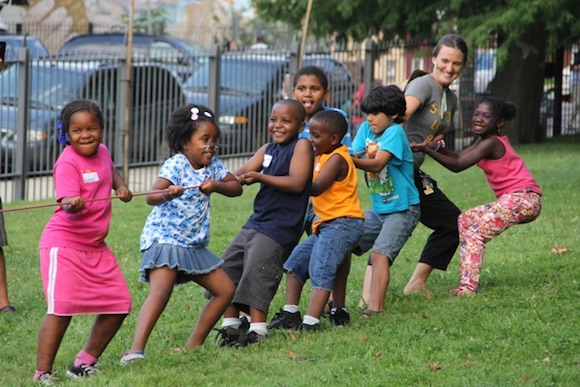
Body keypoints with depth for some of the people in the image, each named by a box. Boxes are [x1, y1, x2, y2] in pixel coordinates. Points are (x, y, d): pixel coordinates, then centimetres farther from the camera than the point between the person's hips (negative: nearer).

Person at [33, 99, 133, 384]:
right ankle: (42, 373, -14)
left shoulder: (101, 151, 6)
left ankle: (86, 362, 23)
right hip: (64, 242, -8)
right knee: (61, 306, -20)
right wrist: (72, 203, -52)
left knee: (119, 304, 8)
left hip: (95, 245, 8)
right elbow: (70, 208, -29)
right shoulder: (67, 164, -17)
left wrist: (121, 186, 10)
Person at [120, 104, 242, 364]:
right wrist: (168, 193, -50)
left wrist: (216, 184, -11)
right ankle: (136, 350, -36)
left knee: (226, 290, 10)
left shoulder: (212, 165, 7)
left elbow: (236, 187, 10)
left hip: (194, 245, 8)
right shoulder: (175, 165, -15)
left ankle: (194, 345, 17)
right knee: (160, 293, -27)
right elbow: (151, 196, -27)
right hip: (164, 238, -8)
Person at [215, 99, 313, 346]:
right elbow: (244, 172, 5)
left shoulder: (301, 146, -9)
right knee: (228, 266, 10)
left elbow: (297, 183, -20)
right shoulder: (268, 149, 15)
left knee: (256, 273, -15)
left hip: (279, 227, -9)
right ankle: (230, 324, 19)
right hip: (256, 222, 9)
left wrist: (260, 177, -23)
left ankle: (257, 330, -9)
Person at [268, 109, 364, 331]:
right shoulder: (322, 157, 16)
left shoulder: (337, 159, -15)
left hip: (342, 223, -11)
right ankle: (290, 315, 17)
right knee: (295, 262, 13)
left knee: (320, 270, -17)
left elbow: (315, 188, -25)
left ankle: (310, 323, -22)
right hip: (326, 223, 11)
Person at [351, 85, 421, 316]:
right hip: (378, 209, 8)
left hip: (402, 209, -8)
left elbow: (377, 163, -30)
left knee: (380, 254, -22)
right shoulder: (366, 130, 5)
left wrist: (349, 160, -45)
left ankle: (375, 307, -28)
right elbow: (353, 156, -4)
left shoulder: (394, 132, -17)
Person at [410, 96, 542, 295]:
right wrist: (436, 146, -11)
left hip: (523, 199, -10)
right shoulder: (483, 139, 14)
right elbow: (459, 157, 6)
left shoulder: (491, 143, -16)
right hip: (513, 199, 10)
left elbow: (458, 165, -22)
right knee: (465, 219, 11)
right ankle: (469, 282, 7)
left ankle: (468, 286, -19)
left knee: (476, 231, -15)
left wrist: (427, 150, -26)